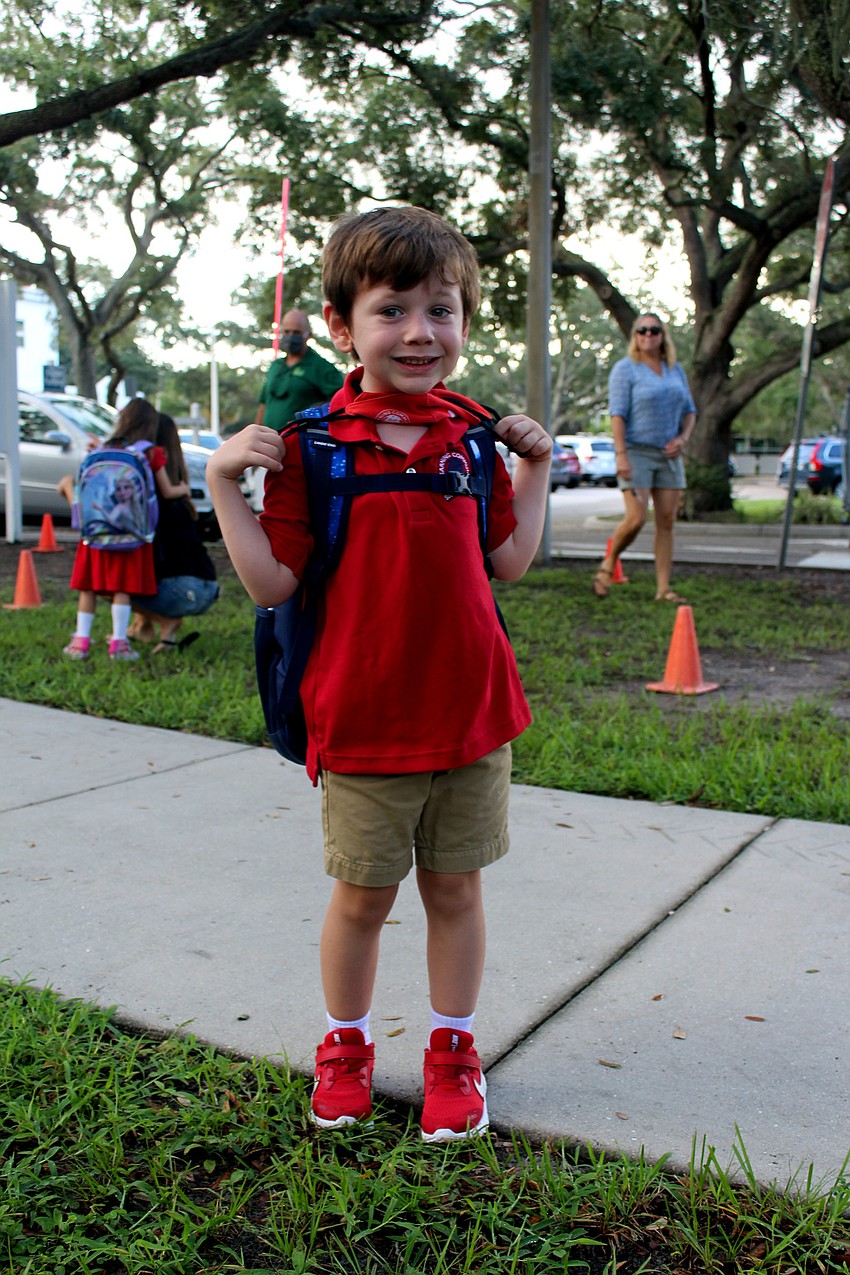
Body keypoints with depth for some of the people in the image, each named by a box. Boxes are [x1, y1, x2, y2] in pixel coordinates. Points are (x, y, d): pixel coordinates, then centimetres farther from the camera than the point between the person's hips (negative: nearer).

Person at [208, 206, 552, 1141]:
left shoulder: (471, 434, 4)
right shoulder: (311, 443, -7)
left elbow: (510, 559, 10)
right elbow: (273, 582, -9)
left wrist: (536, 467, 7)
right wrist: (224, 485, -16)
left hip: (471, 713, 3)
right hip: (361, 721, -3)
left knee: (455, 889, 15)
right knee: (362, 894, 12)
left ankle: (452, 1049, 35)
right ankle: (345, 1045, 36)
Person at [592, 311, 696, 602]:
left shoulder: (675, 370, 13)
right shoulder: (625, 369, -4)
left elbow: (689, 411, 18)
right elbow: (617, 414, -11)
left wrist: (682, 438, -2)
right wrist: (621, 454, -20)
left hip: (668, 455, 6)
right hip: (636, 452, -6)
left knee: (667, 522, 2)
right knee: (636, 519, -15)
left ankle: (663, 588, 6)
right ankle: (608, 564, 11)